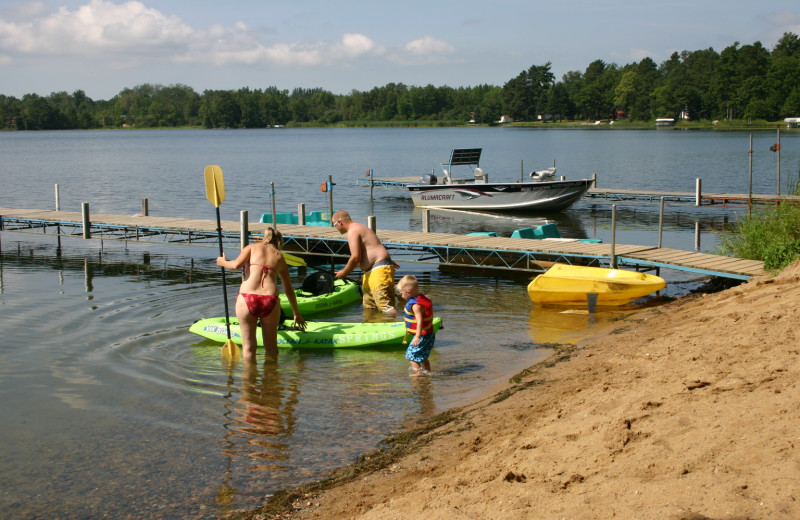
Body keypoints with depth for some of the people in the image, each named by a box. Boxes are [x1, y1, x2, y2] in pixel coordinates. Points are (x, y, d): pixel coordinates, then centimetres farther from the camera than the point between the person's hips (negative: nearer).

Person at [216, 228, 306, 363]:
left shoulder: (252, 247, 17)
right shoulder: (280, 257, 23)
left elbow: (237, 264, -2)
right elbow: (289, 290, 31)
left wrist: (223, 262, 20)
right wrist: (297, 314, 40)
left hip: (246, 298, -1)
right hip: (270, 300, 2)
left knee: (248, 347, 9)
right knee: (271, 346, 18)